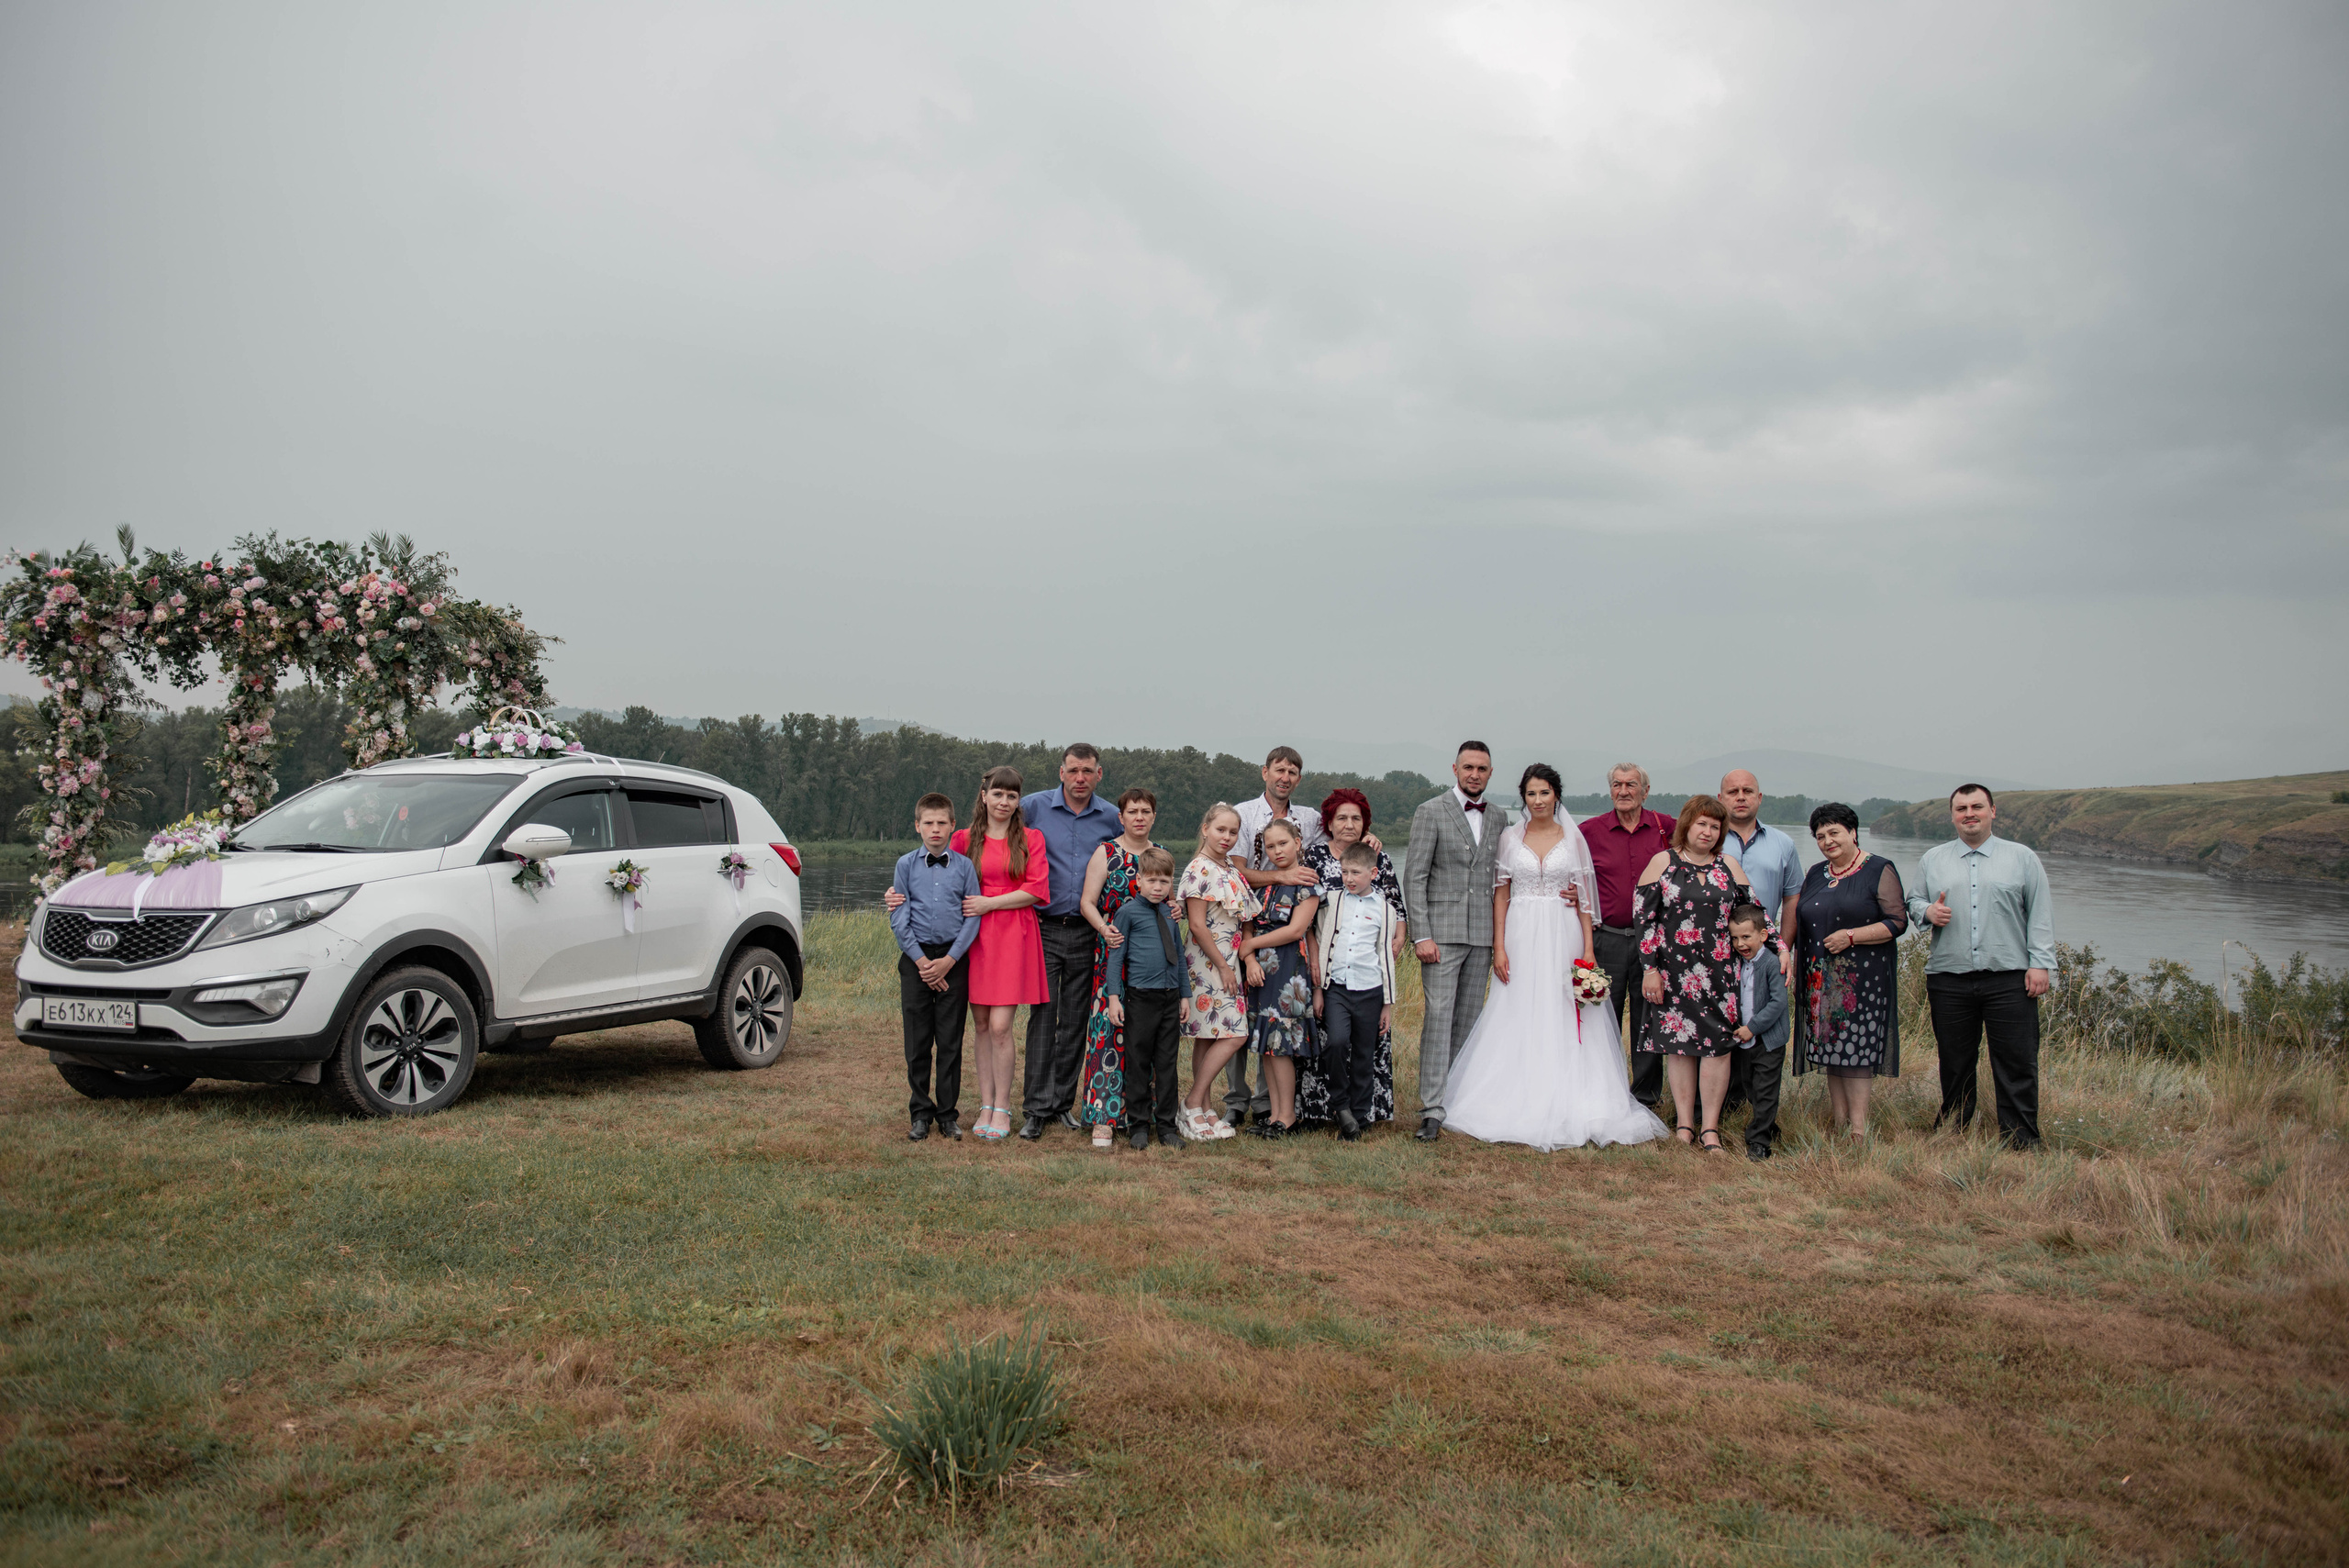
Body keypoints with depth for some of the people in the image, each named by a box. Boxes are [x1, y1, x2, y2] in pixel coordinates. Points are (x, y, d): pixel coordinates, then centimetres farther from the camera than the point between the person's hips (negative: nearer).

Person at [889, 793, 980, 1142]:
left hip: (953, 961, 0)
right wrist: (920, 960, -7)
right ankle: (920, 1114, 15)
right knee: (917, 1043, 4)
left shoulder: (964, 866, 3)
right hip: (916, 959, 0)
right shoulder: (906, 865, 3)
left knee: (950, 1041, 3)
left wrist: (949, 960, -8)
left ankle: (948, 1114, 14)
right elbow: (899, 919, 1)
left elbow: (973, 917, 0)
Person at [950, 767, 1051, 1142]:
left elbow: (1036, 890, -3)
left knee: (1000, 1026, -8)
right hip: (975, 937, 2)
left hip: (1014, 937, -2)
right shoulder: (964, 839, 10)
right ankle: (986, 1105, 12)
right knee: (981, 1025, 4)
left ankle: (1002, 1108, 2)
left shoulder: (1030, 839, 6)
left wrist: (988, 903, -9)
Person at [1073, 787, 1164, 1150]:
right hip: (1114, 952, -4)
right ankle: (1103, 1118, -8)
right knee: (1110, 1029, -10)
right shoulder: (1106, 853, 1)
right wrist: (1104, 928, -22)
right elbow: (1087, 902, -4)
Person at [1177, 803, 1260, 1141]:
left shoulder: (1232, 870, 14)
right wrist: (1223, 967, -14)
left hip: (1226, 963, 8)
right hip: (1207, 963, -8)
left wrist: (1238, 962, 13)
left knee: (1208, 1037, 9)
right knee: (1234, 1035, -12)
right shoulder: (1199, 870, -13)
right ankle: (1193, 1103, -5)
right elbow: (1197, 925, -16)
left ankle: (1202, 1110, 13)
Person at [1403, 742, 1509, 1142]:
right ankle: (1432, 1110, -9)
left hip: (1482, 934, 5)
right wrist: (1421, 935, -13)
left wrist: (1499, 935, 8)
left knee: (1469, 1018, 8)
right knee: (1438, 1016, -9)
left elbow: (1498, 878, 15)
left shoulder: (1498, 818, 13)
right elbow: (1414, 877, -6)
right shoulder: (1430, 812, -2)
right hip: (1442, 932, -5)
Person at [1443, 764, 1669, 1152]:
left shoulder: (1573, 838, 5)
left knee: (1562, 1020, 0)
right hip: (1521, 936, 0)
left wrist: (1588, 950, -3)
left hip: (1562, 937, 0)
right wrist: (1499, 948, -3)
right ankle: (1517, 1104, 5)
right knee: (1518, 1021, -1)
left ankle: (1564, 1106, 6)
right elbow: (1500, 894, 5)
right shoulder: (1510, 836, 6)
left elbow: (1584, 899, 5)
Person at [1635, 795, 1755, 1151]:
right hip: (1674, 971, -2)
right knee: (1678, 1043, 3)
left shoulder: (1729, 866, 10)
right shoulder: (1663, 863, 2)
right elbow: (1644, 918, -1)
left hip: (1719, 971, 2)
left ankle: (1710, 1128, 5)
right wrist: (1650, 968, -6)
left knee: (1717, 1044, -3)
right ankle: (1684, 1123, 12)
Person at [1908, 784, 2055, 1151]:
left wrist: (2040, 963, -3)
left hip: (2010, 980, -2)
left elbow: (2041, 915, 5)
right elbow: (1912, 902, 19)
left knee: (2017, 1064, -3)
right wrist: (1927, 911, -4)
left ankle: (2021, 1143, 4)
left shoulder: (2022, 858, 8)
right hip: (1949, 980, 2)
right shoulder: (1932, 860, 14)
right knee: (1955, 1064, 7)